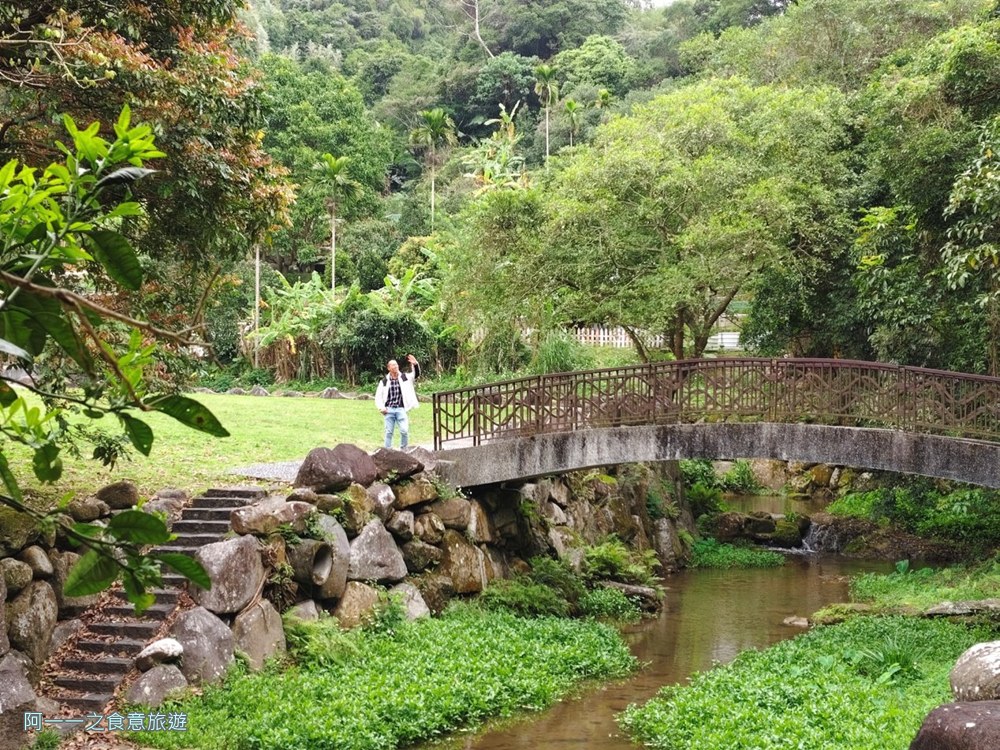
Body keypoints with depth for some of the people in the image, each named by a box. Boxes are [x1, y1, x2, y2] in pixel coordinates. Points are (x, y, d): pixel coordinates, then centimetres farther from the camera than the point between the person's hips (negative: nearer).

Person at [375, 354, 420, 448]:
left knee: (404, 431, -9)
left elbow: (416, 374, -8)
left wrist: (415, 364, -27)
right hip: (389, 410, 0)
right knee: (389, 432, 5)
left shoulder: (405, 377, 6)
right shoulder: (384, 381, 5)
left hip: (401, 409, 0)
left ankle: (403, 449, 8)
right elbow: (378, 396, 9)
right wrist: (381, 408, -5)